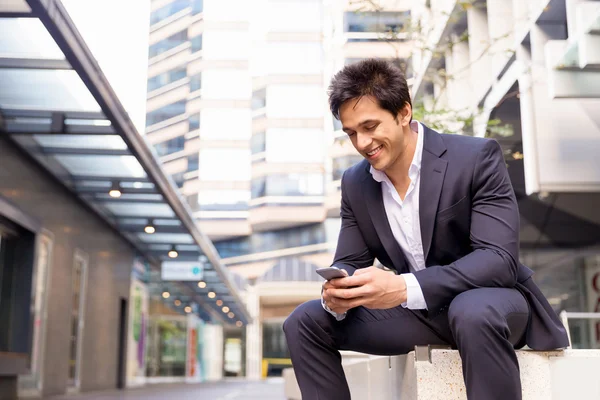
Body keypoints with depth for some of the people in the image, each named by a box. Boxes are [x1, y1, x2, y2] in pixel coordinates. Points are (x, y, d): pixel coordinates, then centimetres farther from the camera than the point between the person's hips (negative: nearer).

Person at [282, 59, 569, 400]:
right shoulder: (355, 183, -1)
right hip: (417, 311, 5)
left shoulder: (477, 157, -18)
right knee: (305, 322, -6)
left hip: (491, 301, -5)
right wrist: (338, 296, -23)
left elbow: (500, 259, -26)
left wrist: (405, 287, -39)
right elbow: (349, 263, 3)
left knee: (475, 313, -41)